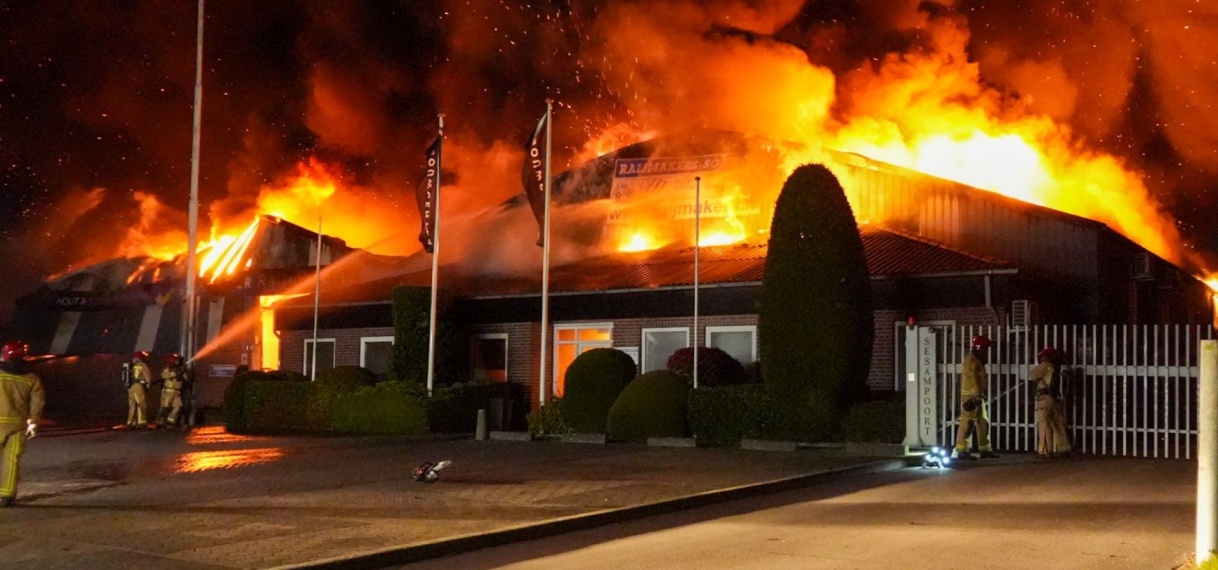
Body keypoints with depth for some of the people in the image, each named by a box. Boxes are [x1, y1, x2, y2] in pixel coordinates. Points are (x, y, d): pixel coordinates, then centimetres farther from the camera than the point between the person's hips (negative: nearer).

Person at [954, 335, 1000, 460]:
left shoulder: (978, 360, 19)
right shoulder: (971, 360, -13)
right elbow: (972, 378, -21)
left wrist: (981, 394, 18)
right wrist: (978, 394, -25)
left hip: (977, 395, 11)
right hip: (971, 396, -11)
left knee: (983, 422, 11)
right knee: (967, 423, -10)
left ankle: (985, 449, 16)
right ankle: (961, 451, -9)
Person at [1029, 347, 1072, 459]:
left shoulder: (1045, 365, -3)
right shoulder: (1056, 368, 18)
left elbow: (1031, 376, -1)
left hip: (1045, 398, -8)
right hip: (1056, 399, 8)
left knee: (1044, 425, -8)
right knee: (1057, 425, 11)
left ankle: (1045, 451, -11)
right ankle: (1062, 449, 14)